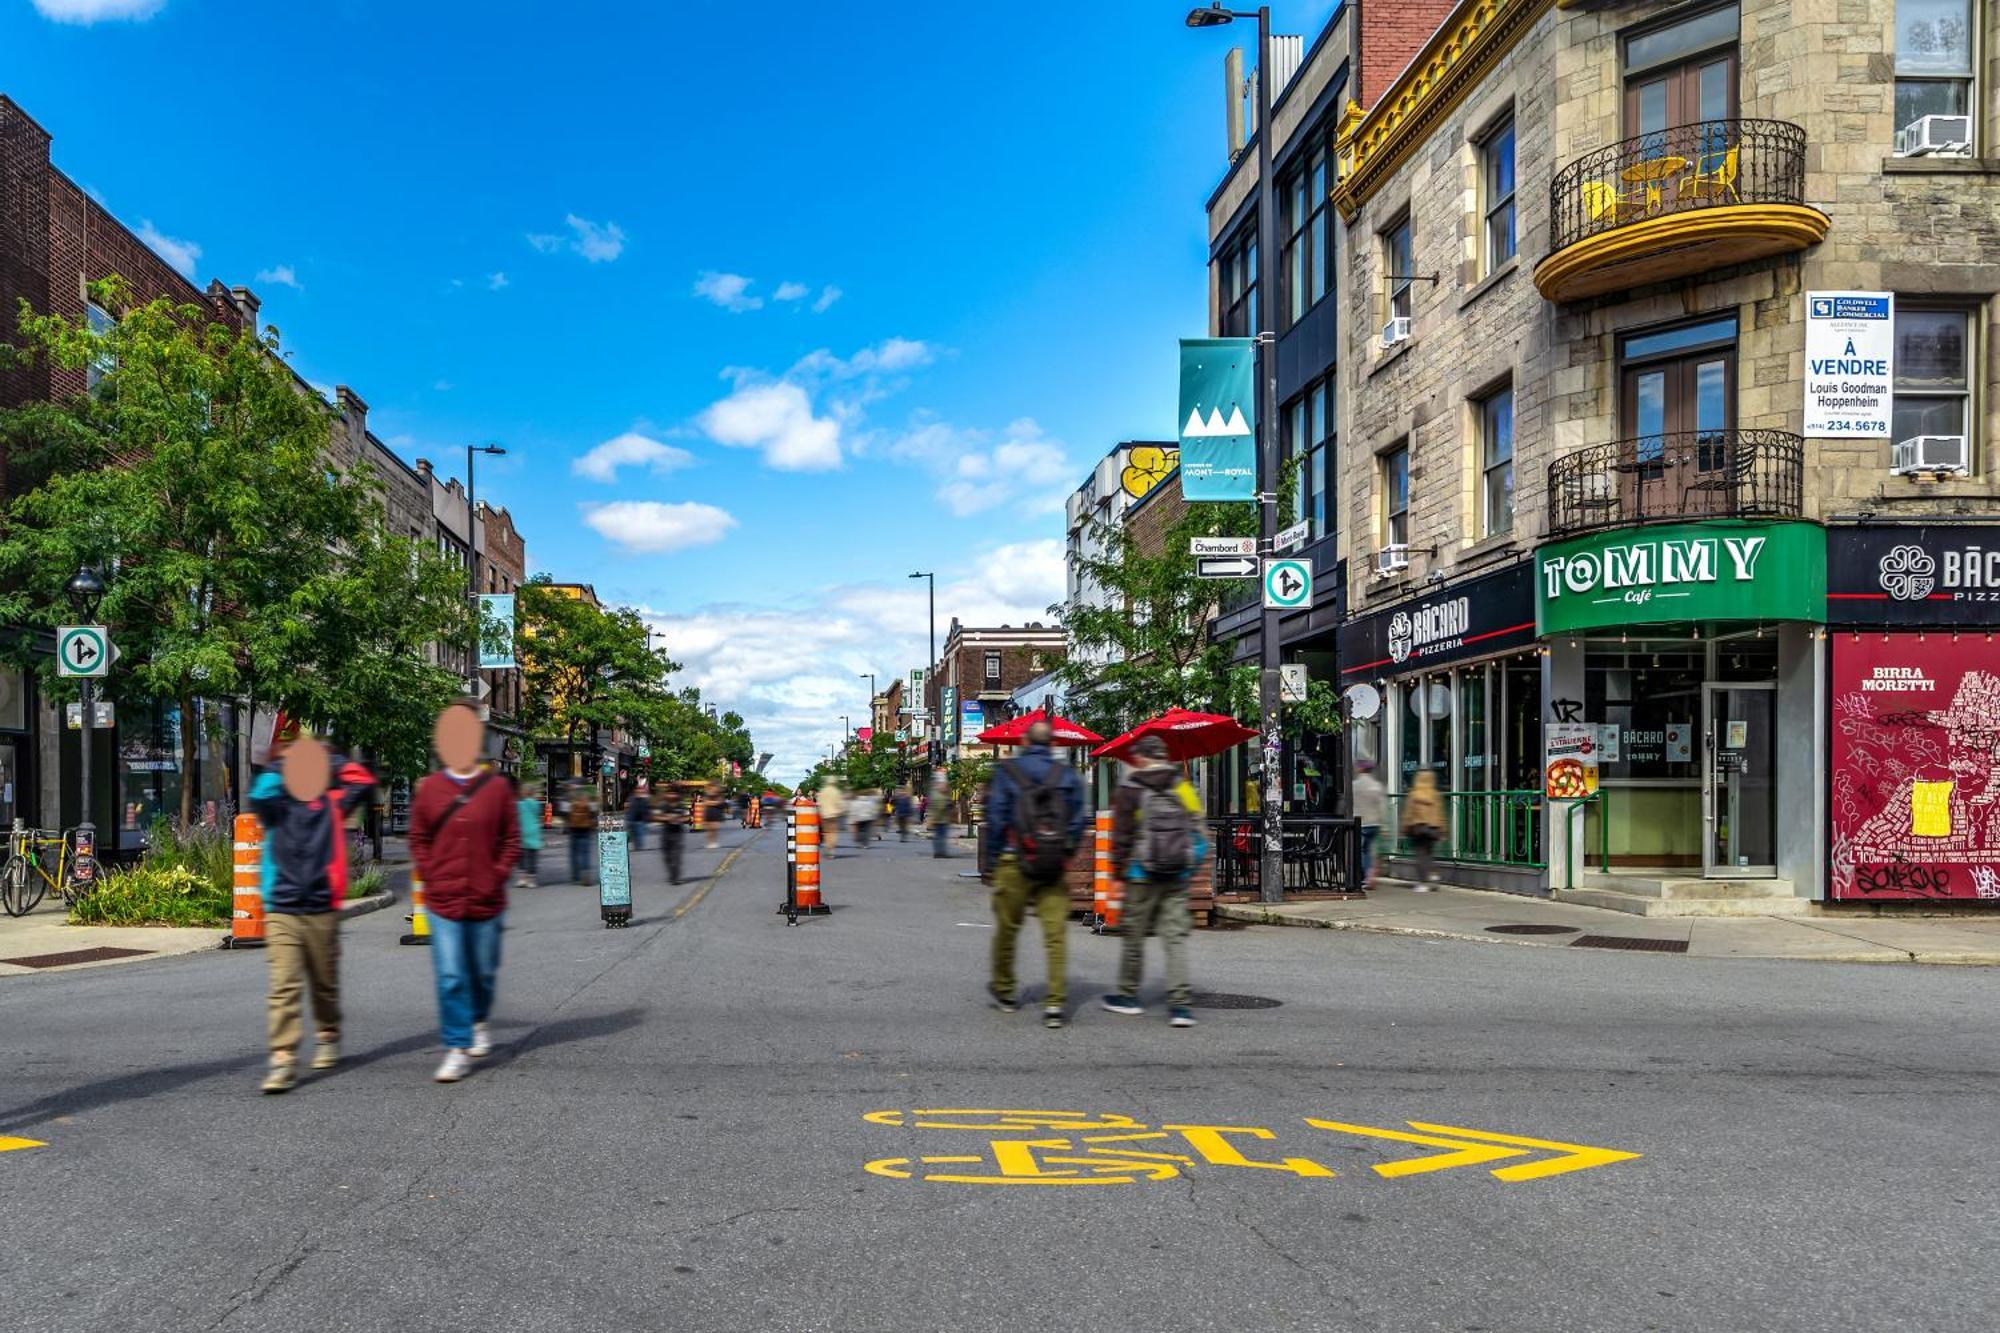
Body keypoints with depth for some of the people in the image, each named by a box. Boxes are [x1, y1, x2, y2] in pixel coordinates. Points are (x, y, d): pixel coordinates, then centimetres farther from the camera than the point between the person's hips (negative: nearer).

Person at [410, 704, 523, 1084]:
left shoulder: (497, 787, -2)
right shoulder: (428, 788, 0)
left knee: (483, 972, 15)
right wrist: (431, 878, -1)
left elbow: (512, 840, 2)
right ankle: (457, 1049, 4)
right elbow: (418, 840, 8)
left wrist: (496, 878, -5)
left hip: (486, 902, 0)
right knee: (450, 977, -4)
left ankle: (479, 1023, 42)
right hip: (442, 903, 0)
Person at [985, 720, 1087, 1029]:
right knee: (1056, 933, 0)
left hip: (1015, 863, -1)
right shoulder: (1068, 775, 5)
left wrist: (993, 859, 7)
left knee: (1007, 928, 14)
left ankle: (1005, 991, 30)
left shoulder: (1006, 772, 0)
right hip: (1054, 866, 1)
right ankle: (1055, 1002, -7)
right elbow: (1077, 821, 4)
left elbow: (996, 818, -2)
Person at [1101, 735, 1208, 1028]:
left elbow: (1121, 834, -5)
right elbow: (1196, 829, 8)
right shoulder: (1183, 786, 6)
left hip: (1142, 875, -3)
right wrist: (1191, 865, 16)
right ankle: (1180, 1003, -7)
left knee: (1134, 935, 11)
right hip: (1178, 876, 3)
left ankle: (1128, 996, 23)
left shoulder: (1130, 790, -6)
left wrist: (1117, 866, 6)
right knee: (1176, 937, 2)